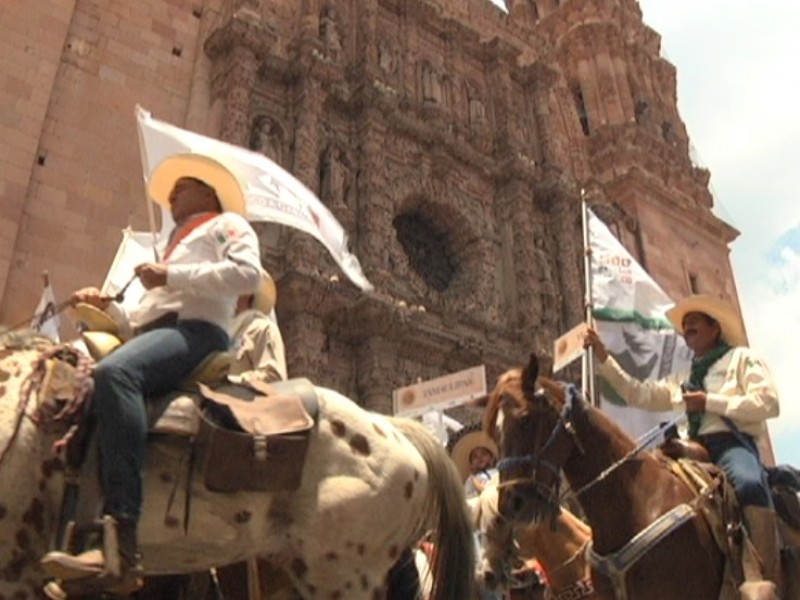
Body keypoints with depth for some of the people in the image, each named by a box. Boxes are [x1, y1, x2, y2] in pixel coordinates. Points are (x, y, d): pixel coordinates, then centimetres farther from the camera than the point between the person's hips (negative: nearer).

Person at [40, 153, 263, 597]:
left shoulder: (226, 224, 17)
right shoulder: (178, 244, 40)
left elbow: (248, 274, -8)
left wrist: (171, 275, -7)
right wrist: (107, 306, 19)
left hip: (195, 331, -9)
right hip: (156, 334, 10)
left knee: (114, 372, -37)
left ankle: (119, 546, -48)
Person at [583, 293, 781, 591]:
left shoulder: (742, 357, 12)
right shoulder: (683, 378, 28)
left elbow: (769, 403, -3)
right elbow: (640, 394, 18)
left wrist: (710, 402, -8)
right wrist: (604, 358, 11)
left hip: (733, 443, -7)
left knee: (750, 484, -38)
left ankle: (769, 582, -39)